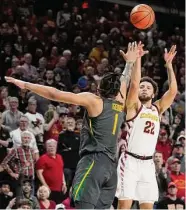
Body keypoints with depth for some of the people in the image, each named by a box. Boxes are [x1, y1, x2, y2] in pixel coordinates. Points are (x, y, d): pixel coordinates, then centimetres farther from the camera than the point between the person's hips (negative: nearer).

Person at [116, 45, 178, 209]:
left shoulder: (158, 108, 14)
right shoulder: (134, 106, 1)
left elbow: (173, 90, 4)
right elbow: (134, 84, -14)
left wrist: (169, 64, 1)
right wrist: (138, 58, -14)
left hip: (148, 163, 5)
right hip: (130, 161, -5)